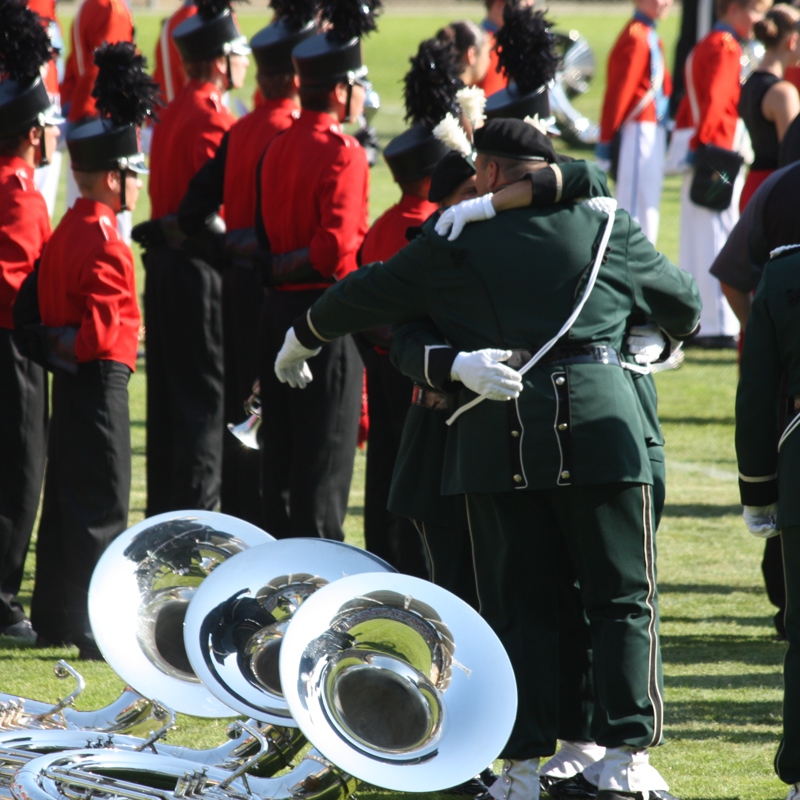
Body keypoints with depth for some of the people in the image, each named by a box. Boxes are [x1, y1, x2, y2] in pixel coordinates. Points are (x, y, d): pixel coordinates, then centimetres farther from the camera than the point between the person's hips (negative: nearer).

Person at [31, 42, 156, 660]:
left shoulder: (67, 233, 12)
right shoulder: (105, 244, -19)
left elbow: (51, 307, 18)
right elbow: (102, 329, -23)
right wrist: (74, 345, -6)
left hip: (72, 380, 10)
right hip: (101, 379, -10)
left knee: (67, 496, 15)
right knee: (103, 508, -7)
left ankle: (56, 618, 21)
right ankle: (98, 630, -6)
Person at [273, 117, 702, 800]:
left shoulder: (456, 242, 8)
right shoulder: (609, 230, 11)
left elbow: (367, 295, 18)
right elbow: (684, 305, 25)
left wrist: (301, 342, 36)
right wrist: (670, 338, 49)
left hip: (499, 436, 0)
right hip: (599, 423, 0)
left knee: (518, 604, 7)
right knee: (624, 597, 6)